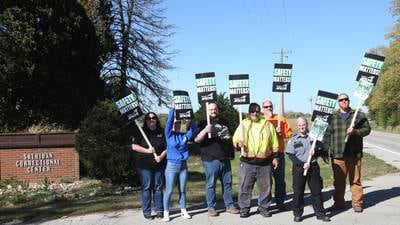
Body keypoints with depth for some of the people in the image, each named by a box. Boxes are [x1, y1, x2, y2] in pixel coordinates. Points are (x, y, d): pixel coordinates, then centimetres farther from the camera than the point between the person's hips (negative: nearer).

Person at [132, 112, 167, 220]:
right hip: (144, 165, -2)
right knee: (146, 188, 0)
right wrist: (147, 150, -14)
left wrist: (161, 156, -10)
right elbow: (134, 146, -4)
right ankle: (146, 211, 7)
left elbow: (167, 147, 7)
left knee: (158, 187, 7)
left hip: (159, 165, 2)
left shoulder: (162, 132, 8)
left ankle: (159, 210, 16)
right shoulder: (141, 132, 2)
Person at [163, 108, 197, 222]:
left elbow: (194, 129, 1)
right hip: (172, 165, -3)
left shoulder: (185, 135, 5)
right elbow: (169, 121, -14)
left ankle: (183, 211, 20)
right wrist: (174, 108, -16)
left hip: (183, 165, 3)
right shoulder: (169, 134, -3)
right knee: (169, 191, 0)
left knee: (182, 190, 11)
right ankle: (166, 213, 7)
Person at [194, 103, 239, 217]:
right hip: (211, 160, -5)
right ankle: (211, 207, 9)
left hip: (225, 159, 5)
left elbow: (229, 138, 31)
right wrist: (205, 130, -27)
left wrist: (231, 153, 19)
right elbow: (196, 139, -10)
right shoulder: (204, 123, 0)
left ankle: (229, 205, 19)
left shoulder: (224, 123, 18)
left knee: (227, 183, 9)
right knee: (211, 184, -1)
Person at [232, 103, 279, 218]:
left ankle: (264, 208, 23)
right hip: (247, 162, -1)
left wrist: (275, 157, 6)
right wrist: (238, 143, -18)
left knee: (265, 187, 8)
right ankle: (244, 209, 15)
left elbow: (274, 143, 10)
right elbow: (235, 139, 5)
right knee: (245, 187, 3)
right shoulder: (243, 124, 4)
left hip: (265, 163, 1)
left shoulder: (268, 124, 6)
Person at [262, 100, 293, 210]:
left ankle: (280, 202, 15)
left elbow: (289, 133, 8)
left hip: (279, 152, 2)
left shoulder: (281, 119, 10)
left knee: (280, 179, 6)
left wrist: (281, 134, -9)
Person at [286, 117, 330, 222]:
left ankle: (320, 213, 14)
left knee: (316, 191, 5)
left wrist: (316, 151, -13)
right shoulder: (293, 139, 2)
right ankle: (297, 214, 14)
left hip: (313, 166, 1)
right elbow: (291, 156, -4)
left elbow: (323, 152, 8)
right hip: (298, 167, -1)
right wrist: (303, 164, -13)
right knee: (298, 192, 3)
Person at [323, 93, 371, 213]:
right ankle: (338, 202, 18)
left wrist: (355, 131, -14)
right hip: (337, 155, 1)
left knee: (355, 180, 3)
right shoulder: (332, 117, 9)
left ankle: (357, 203, 14)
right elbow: (327, 135, 9)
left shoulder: (359, 115, 6)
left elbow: (367, 129, 4)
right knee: (338, 180, 6)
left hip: (354, 154, -1)